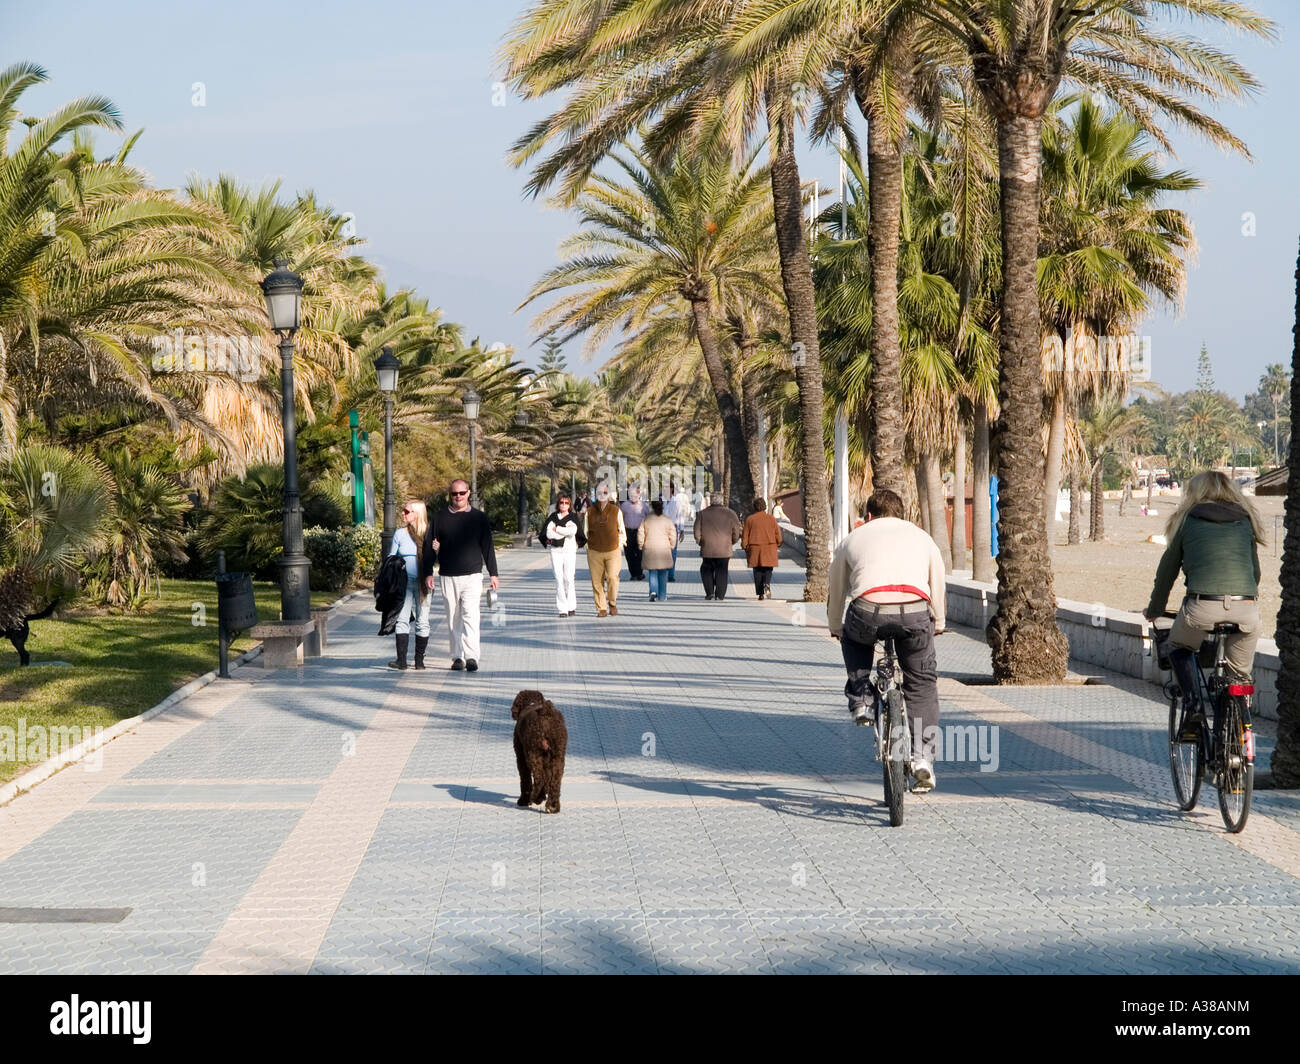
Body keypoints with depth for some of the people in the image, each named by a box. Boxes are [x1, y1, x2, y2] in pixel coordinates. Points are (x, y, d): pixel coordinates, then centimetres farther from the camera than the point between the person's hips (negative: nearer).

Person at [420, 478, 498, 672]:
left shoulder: (479, 518, 7)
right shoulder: (440, 518, 6)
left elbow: (487, 547, 11)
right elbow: (429, 546, 9)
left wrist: (493, 574, 9)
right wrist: (428, 573, 2)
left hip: (472, 576, -2)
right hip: (447, 577, 2)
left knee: (470, 616, -15)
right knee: (453, 619, 7)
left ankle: (471, 656, -21)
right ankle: (457, 657, 14)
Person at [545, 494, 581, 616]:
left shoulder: (573, 517, 5)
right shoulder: (553, 517, 9)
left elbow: (572, 531, -14)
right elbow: (549, 533, -5)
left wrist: (557, 529, -6)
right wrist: (565, 531, -9)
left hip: (570, 550, -1)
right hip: (555, 551, 1)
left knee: (568, 578, -5)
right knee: (559, 579, -4)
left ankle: (571, 606, 9)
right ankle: (562, 608, -3)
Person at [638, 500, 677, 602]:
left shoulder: (646, 520, 1)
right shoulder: (667, 520, -2)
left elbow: (640, 534, 2)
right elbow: (672, 536, -1)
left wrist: (641, 546, 15)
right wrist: (671, 547, 13)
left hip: (649, 550, 0)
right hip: (664, 549, 0)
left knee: (652, 573, 8)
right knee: (663, 574, 9)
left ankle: (653, 591, -15)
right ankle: (662, 596, 12)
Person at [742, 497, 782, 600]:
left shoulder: (749, 519, 0)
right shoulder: (771, 518, 1)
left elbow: (745, 535, 1)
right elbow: (778, 534, 3)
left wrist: (744, 547, 9)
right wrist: (778, 545, 17)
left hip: (755, 549, 0)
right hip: (770, 548, 0)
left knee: (758, 571, 6)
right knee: (768, 569, 6)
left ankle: (760, 593, 3)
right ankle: (767, 584, -22)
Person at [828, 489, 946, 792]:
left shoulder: (853, 538, 27)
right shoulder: (921, 537, 30)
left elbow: (835, 593, 36)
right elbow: (937, 588, 38)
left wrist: (836, 628, 54)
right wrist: (937, 625, 55)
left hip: (868, 613, 0)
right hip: (914, 613, 0)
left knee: (853, 636, 36)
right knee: (922, 683, 18)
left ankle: (859, 702, 24)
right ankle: (923, 758, 7)